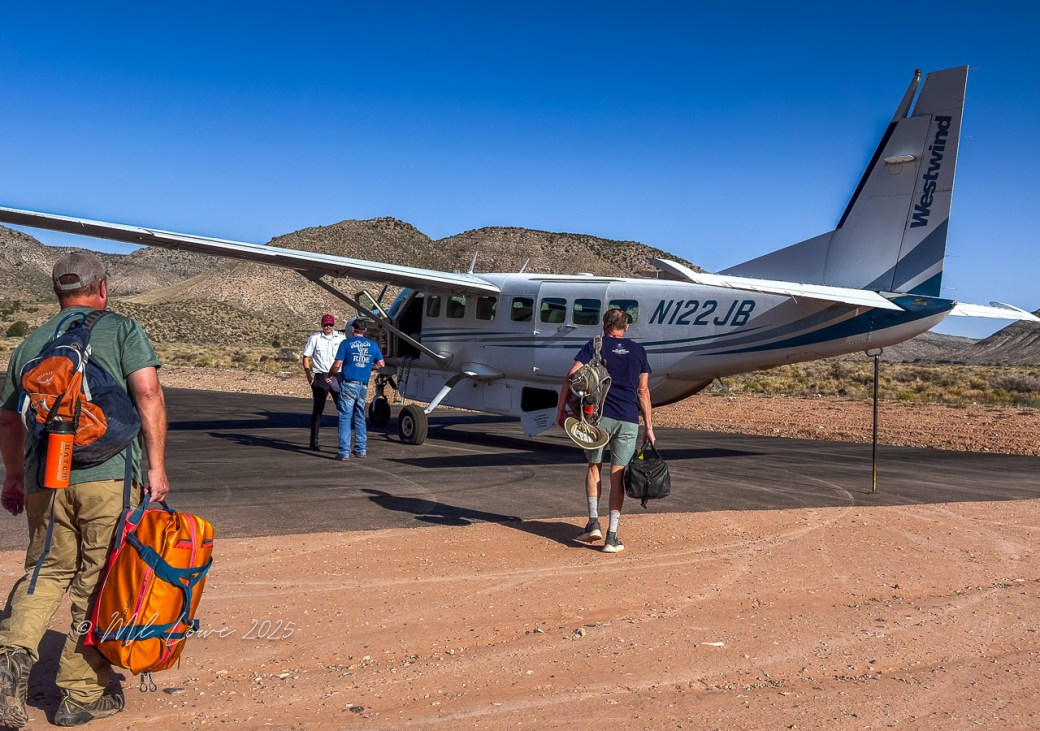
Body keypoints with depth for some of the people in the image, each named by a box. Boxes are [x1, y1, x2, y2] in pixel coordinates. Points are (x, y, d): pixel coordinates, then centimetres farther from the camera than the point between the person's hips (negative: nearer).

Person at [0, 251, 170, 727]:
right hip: (109, 474, -4)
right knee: (98, 582, 5)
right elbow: (148, 392, -8)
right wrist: (156, 467, -7)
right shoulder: (122, 330, 4)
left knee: (47, 571, 18)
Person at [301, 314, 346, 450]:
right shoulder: (314, 338, 1)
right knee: (318, 409, 2)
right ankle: (314, 441, 8)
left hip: (338, 377, 2)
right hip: (320, 377, -2)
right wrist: (309, 375, -7)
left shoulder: (341, 337, 6)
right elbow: (306, 357, 4)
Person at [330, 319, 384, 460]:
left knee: (345, 417, -2)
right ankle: (360, 449, 18)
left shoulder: (346, 343, -4)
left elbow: (337, 365, -9)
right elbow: (381, 364, 11)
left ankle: (344, 452, -6)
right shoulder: (373, 345, 7)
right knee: (360, 417, 17)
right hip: (363, 386, 4)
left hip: (348, 385, -4)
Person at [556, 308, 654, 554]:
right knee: (618, 474, 4)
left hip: (599, 414, -1)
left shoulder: (594, 346, 8)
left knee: (594, 466, 15)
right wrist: (649, 427, 10)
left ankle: (594, 522, 3)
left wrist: (561, 409, 2)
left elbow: (572, 376, -3)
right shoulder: (638, 351, 13)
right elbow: (643, 391, 9)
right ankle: (612, 536, 2)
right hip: (628, 420, 1)